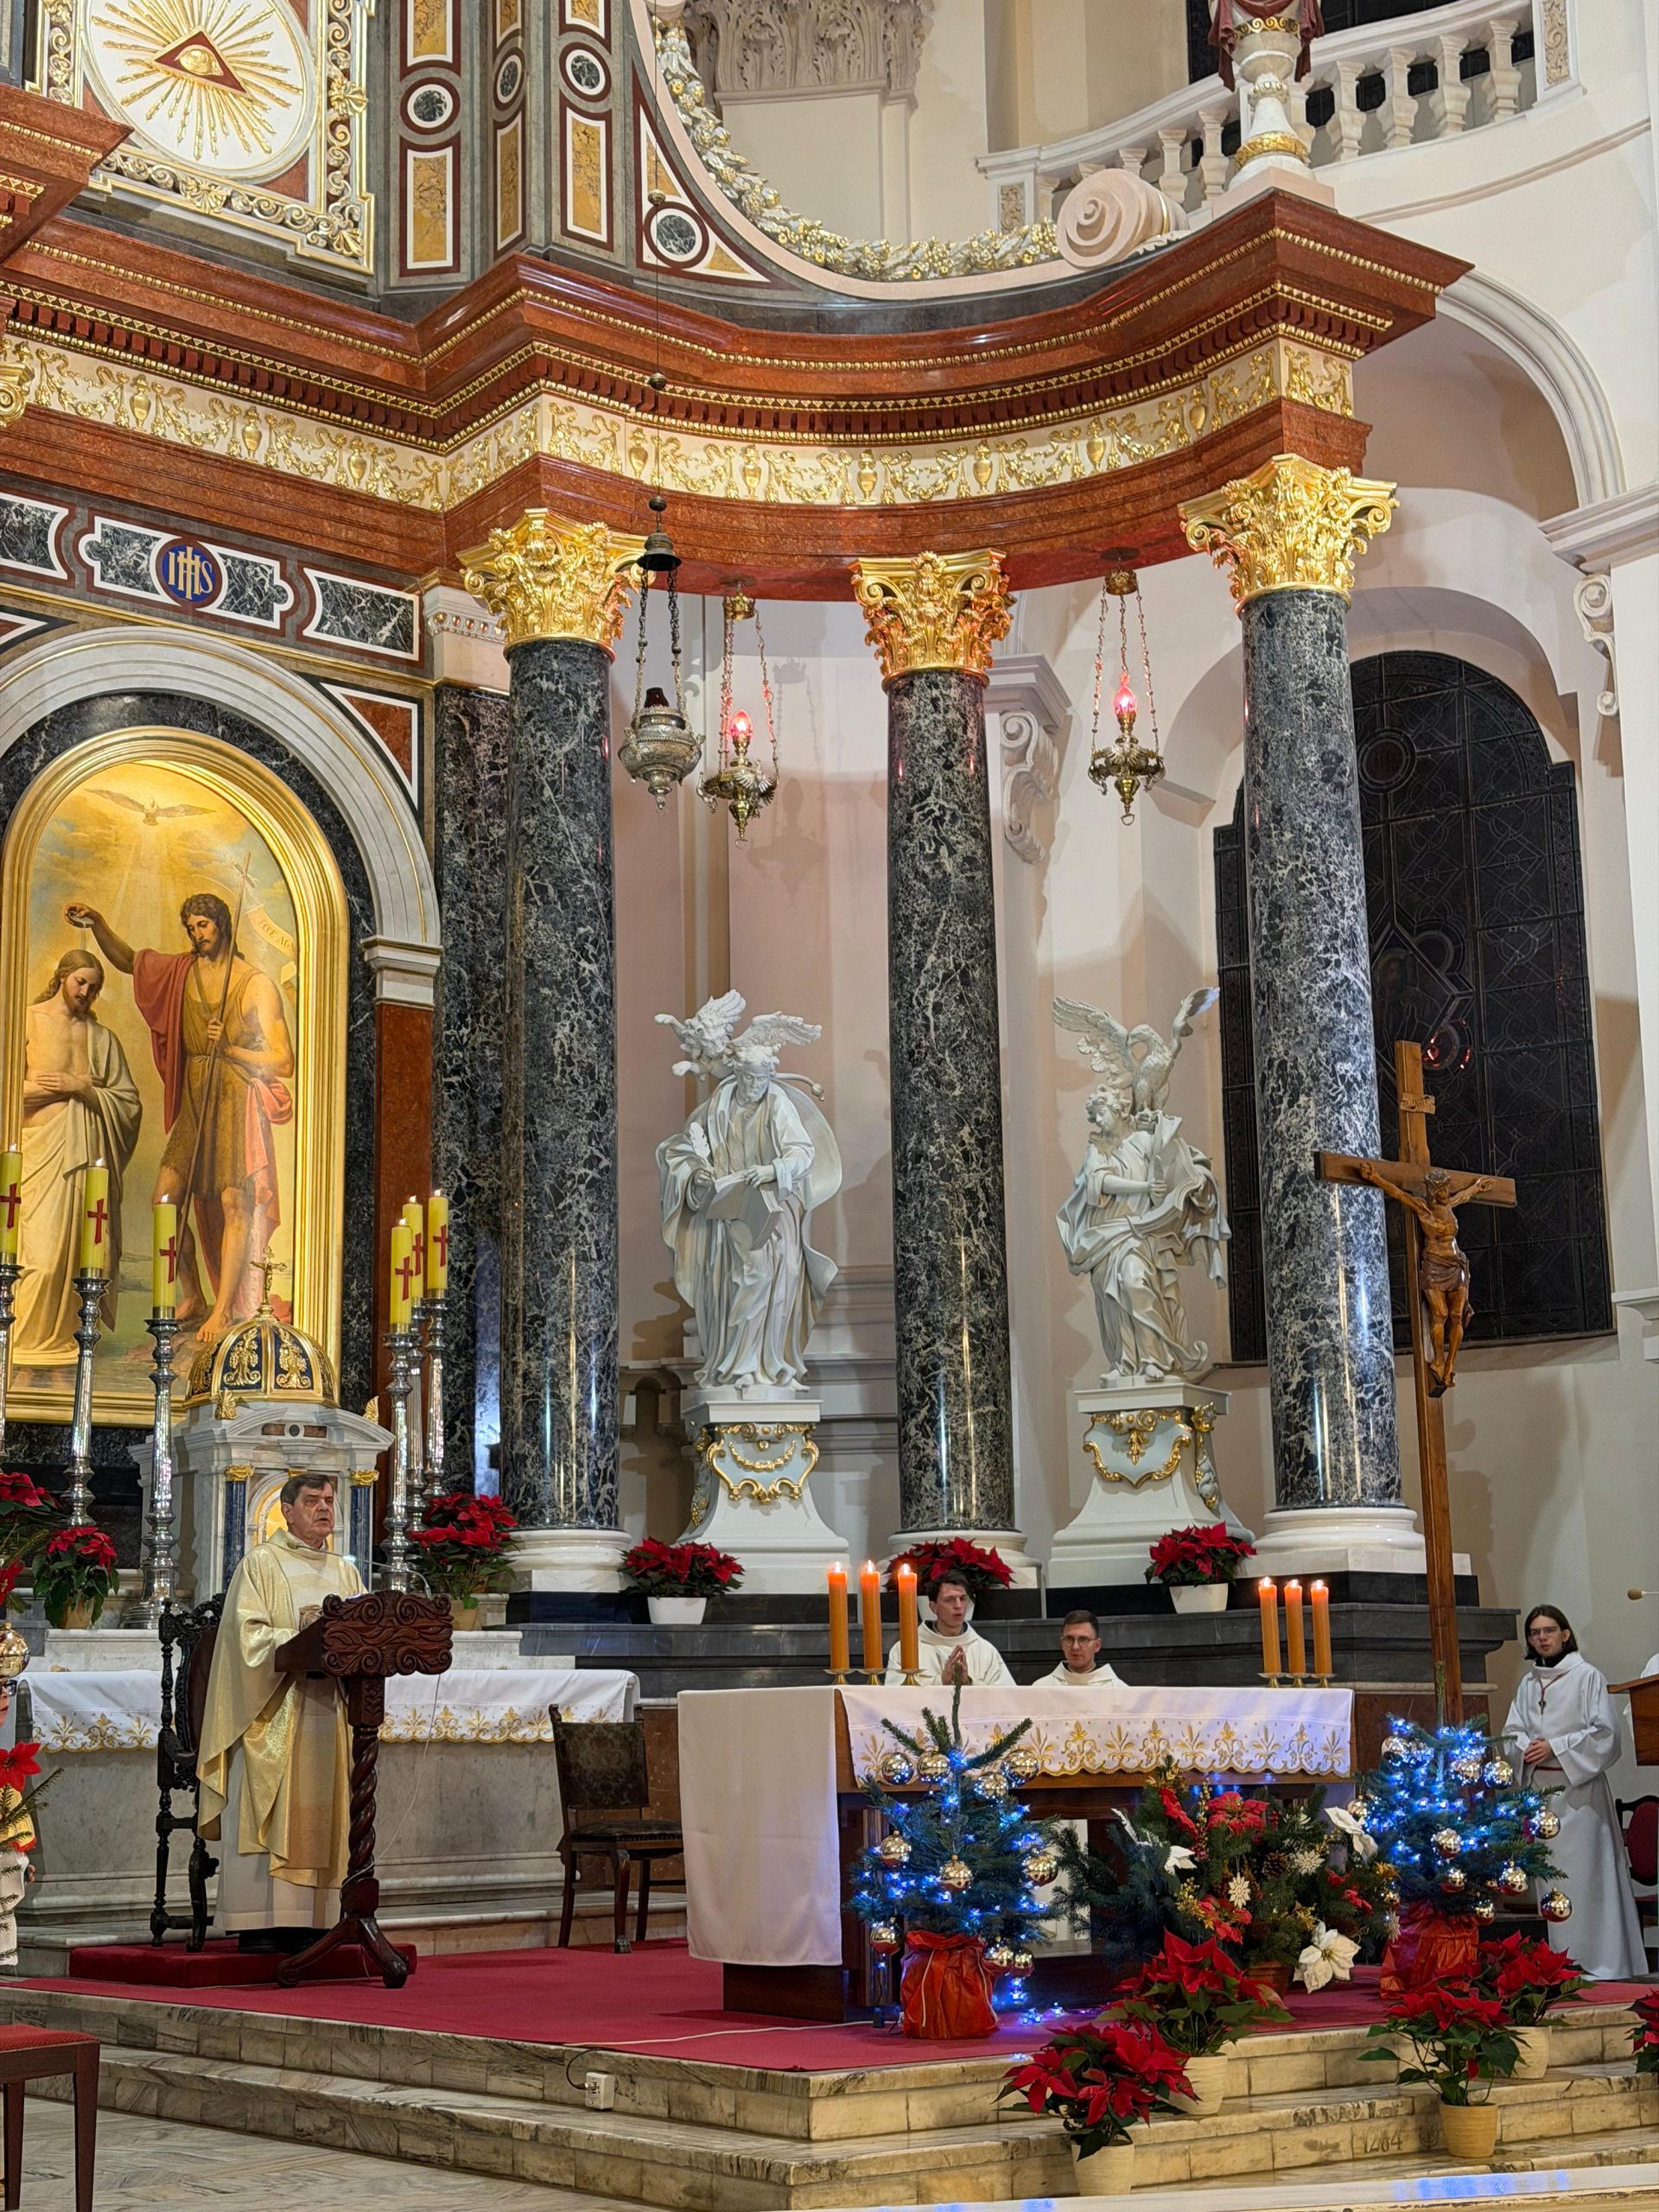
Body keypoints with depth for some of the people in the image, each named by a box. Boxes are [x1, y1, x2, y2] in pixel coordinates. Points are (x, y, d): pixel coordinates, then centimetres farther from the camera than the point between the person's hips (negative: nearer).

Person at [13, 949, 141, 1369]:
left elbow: (129, 1104, 8)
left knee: (77, 1247, 0)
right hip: (40, 1145, -3)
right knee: (41, 1247, -11)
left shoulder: (102, 1038, 16)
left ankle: (63, 1335, 4)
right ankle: (26, 1338, -3)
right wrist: (87, 1085, -5)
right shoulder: (29, 1022, 6)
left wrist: (80, 1087, -8)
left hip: (87, 1149, 3)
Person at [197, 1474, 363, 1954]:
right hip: (274, 1710, -5)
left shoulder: (345, 1570, 18)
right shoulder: (261, 1564, 1)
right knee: (269, 1814, -8)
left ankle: (310, 1920, 4)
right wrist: (301, 1639, -22)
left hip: (328, 1708, 5)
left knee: (320, 1815, 2)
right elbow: (249, 1633, -10)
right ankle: (260, 1925, -7)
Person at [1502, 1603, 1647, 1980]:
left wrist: (1555, 1747, -13)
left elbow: (1604, 1731, -8)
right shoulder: (1528, 1683, 13)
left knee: (1584, 1872, -8)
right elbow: (1513, 1732, 15)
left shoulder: (1586, 1677, -3)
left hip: (1578, 1788, -5)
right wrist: (1527, 1749, -6)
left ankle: (1598, 1962, -4)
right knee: (1551, 1876, 4)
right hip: (1540, 1788, 5)